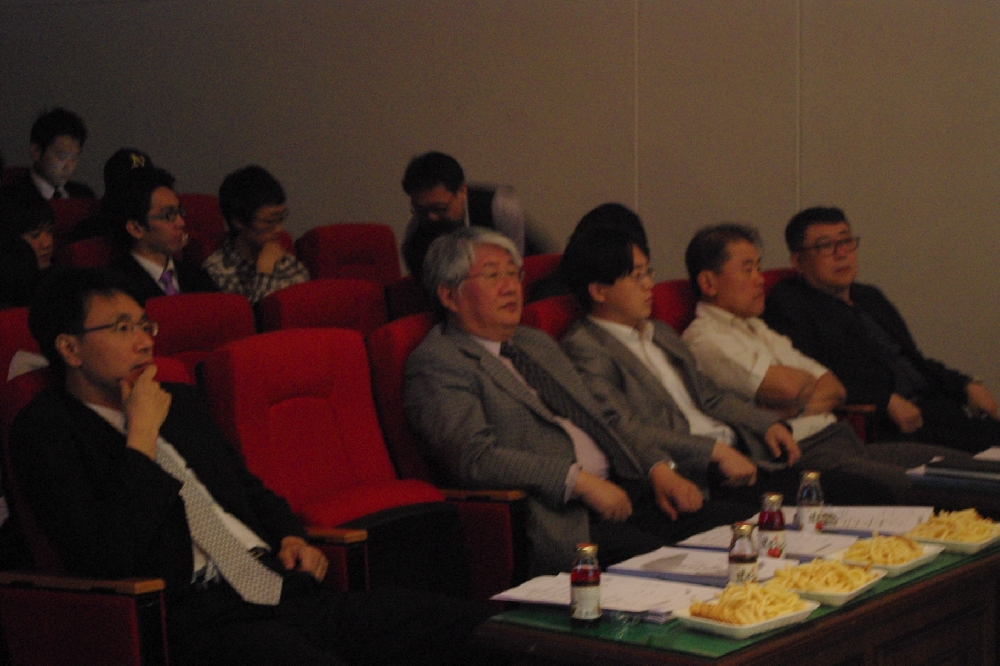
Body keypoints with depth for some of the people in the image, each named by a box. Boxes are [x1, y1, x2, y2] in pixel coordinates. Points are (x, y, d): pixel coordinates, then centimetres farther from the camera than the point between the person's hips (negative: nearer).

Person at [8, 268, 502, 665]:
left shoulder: (180, 402, 23)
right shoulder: (45, 432, -1)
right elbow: (107, 557, -14)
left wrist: (289, 537, 16)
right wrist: (142, 436, -7)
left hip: (285, 593, 8)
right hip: (200, 625, -7)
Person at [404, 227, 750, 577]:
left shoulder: (537, 343, 27)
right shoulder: (434, 364, -1)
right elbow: (474, 459, -15)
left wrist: (658, 467, 8)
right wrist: (579, 480, -20)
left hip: (619, 488, 8)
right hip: (561, 519, -8)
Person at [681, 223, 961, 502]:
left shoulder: (757, 329, 25)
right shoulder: (704, 339, -5)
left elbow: (836, 390, 16)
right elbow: (787, 386, -19)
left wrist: (797, 407, -6)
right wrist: (811, 382, 6)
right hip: (802, 455, -9)